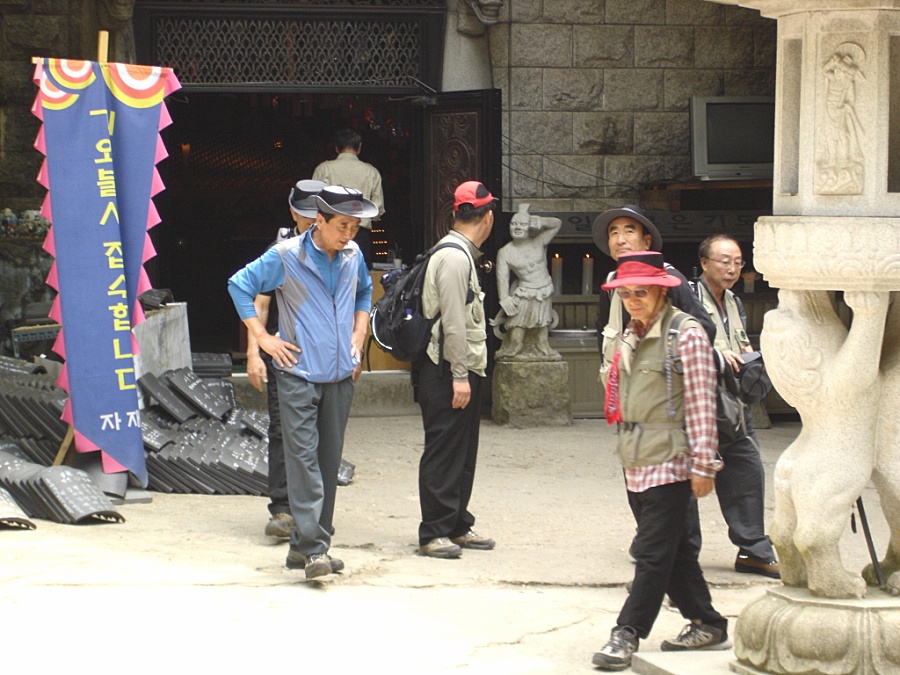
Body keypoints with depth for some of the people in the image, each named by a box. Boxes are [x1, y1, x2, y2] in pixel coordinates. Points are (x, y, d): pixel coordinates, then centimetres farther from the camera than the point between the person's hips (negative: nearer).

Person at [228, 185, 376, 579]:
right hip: (299, 374, -5)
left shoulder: (352, 256, 8)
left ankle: (305, 546, 13)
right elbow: (240, 285, -3)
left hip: (340, 376, 6)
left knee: (329, 461, 6)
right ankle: (312, 548, -15)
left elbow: (365, 292, 28)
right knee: (303, 459, -11)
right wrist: (263, 338, -6)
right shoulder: (286, 257, -8)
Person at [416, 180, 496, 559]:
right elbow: (453, 323, -20)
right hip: (447, 372, -10)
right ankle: (433, 534, -3)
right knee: (443, 453, -6)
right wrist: (460, 376, -21)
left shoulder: (461, 254, 18)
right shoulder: (454, 257, -15)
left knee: (462, 453, 14)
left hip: (463, 371, 10)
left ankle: (458, 527, 21)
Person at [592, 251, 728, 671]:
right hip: (637, 463, 8)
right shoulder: (631, 337, 14)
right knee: (676, 551, 13)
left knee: (654, 553, -6)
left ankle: (627, 633, -4)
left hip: (670, 462, -8)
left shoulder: (686, 334, -10)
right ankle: (706, 625, 22)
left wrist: (703, 463, -14)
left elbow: (701, 404, -12)